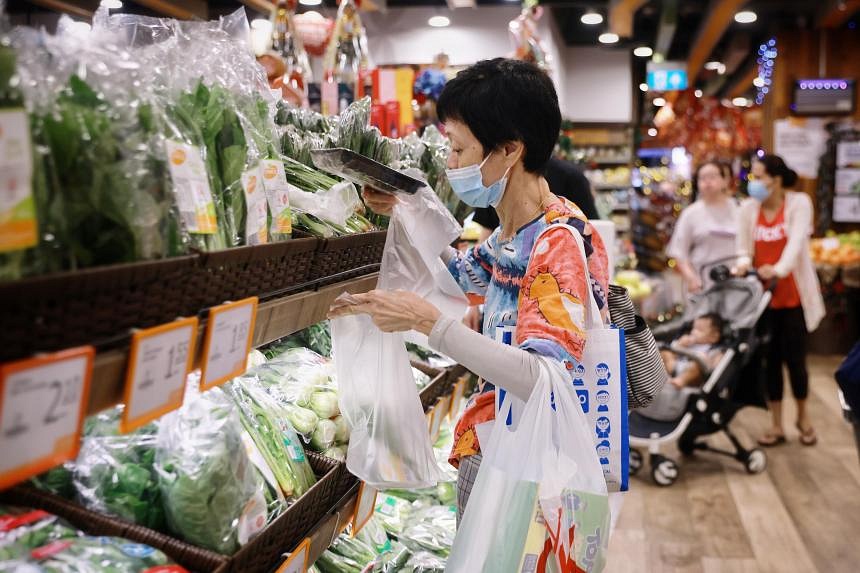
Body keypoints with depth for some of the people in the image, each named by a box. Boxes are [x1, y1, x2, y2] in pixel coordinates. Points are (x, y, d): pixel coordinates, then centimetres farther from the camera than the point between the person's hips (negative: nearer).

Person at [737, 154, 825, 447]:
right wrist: (743, 263, -21)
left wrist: (778, 269, -36)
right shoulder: (748, 208, 3)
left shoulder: (799, 203, -5)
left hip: (793, 295, -2)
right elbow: (744, 249, 3)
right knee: (770, 359, 7)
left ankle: (803, 417, 28)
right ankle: (776, 425, 18)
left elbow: (796, 242, -19)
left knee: (795, 358, 3)